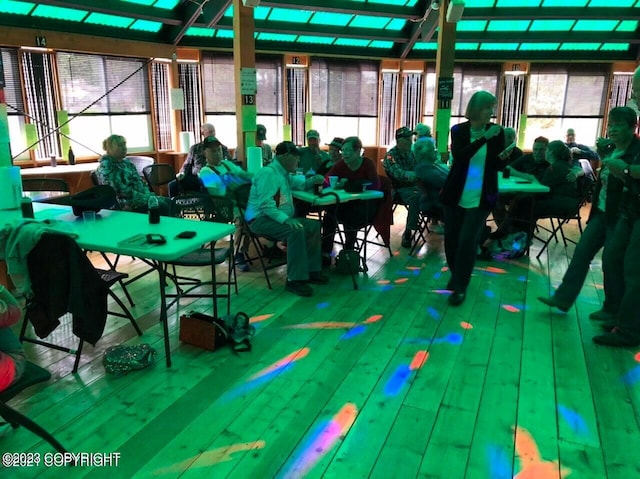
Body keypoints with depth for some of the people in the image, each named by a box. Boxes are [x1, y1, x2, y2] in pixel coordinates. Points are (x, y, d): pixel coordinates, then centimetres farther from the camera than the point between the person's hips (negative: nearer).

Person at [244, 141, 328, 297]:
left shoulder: (284, 173, 16)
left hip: (280, 218, 11)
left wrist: (312, 180, 14)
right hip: (261, 219, -10)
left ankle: (311, 271, 6)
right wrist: (286, 219, -37)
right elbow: (265, 203, -28)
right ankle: (294, 280, -28)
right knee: (296, 231, -34)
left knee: (314, 226, 3)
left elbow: (298, 183, 37)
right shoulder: (268, 172, -16)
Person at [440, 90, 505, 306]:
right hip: (455, 195, 1)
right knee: (451, 239, 9)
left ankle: (460, 287, 8)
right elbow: (458, 156, -20)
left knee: (467, 242, -7)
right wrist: (483, 138, -27)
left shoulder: (497, 132, -1)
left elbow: (498, 165, 2)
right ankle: (456, 276, 34)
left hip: (480, 198, -1)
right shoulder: (458, 130, -2)